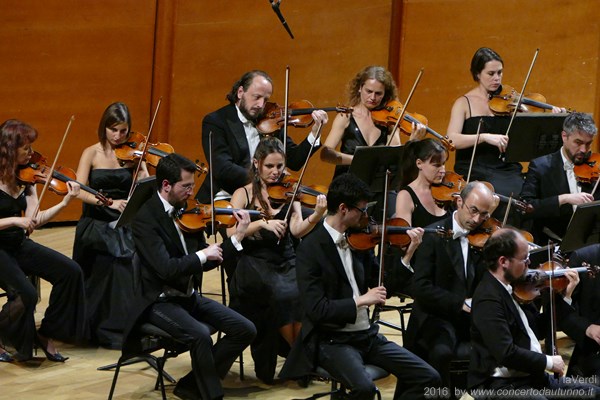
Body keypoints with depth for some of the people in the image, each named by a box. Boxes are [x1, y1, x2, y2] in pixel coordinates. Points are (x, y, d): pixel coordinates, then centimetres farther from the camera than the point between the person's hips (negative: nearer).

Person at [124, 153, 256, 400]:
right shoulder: (145, 218, -17)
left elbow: (204, 264, 8)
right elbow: (166, 269, -27)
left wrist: (237, 237, 0)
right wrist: (202, 255, -17)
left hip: (189, 296, 8)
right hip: (160, 302, -8)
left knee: (245, 330, -6)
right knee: (200, 334, -33)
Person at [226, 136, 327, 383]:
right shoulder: (244, 194, 6)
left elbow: (297, 230, -5)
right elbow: (232, 232, -8)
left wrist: (317, 215, -25)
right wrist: (262, 223, -21)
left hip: (286, 262, 2)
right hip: (255, 264, -2)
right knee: (285, 295, -32)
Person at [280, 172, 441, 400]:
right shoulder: (311, 248, -13)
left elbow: (382, 285, 13)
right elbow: (316, 309, -20)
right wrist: (361, 300, -23)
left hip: (367, 334, 7)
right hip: (331, 340, -7)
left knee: (428, 378, -3)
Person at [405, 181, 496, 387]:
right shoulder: (434, 236, -4)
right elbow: (420, 287, -13)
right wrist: (460, 303, -20)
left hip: (475, 317, 4)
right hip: (438, 316, -4)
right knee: (442, 351, -34)